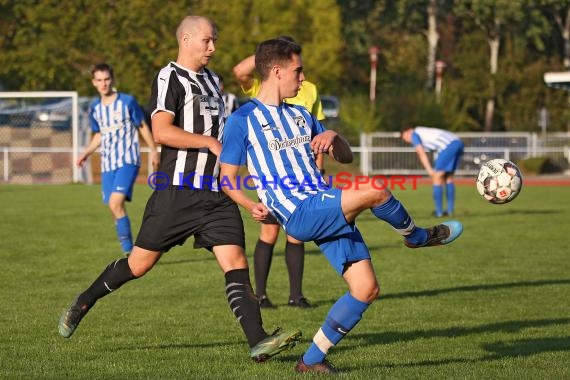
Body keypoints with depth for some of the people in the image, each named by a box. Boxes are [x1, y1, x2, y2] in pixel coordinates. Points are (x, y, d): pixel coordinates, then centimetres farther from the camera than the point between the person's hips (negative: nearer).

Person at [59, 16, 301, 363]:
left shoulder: (211, 79, 19)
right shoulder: (170, 78, -7)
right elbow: (162, 131, -20)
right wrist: (211, 142, -20)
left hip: (217, 192, 7)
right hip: (178, 191, -6)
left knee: (236, 261, -8)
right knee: (141, 262, 1)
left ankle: (258, 342, -16)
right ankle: (83, 304, 22)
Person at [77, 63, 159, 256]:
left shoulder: (127, 102, -6)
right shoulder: (95, 108, 9)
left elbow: (143, 126, 5)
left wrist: (154, 151, 5)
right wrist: (87, 153, 7)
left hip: (128, 160, -5)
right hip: (107, 164, 6)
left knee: (115, 204, -21)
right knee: (115, 208, 3)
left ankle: (128, 251, -18)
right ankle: (129, 252, 14)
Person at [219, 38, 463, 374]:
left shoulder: (300, 116, 21)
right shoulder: (242, 120, 1)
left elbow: (346, 157, 24)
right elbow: (228, 180, 2)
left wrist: (333, 136, 0)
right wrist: (252, 205, -17)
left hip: (328, 213, 8)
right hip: (299, 214, -8)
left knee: (366, 288, -2)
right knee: (375, 190, -28)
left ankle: (312, 360, 9)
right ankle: (417, 237, 3)